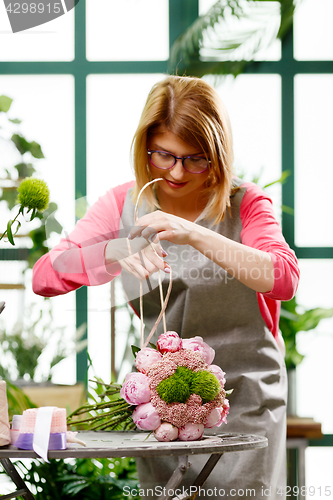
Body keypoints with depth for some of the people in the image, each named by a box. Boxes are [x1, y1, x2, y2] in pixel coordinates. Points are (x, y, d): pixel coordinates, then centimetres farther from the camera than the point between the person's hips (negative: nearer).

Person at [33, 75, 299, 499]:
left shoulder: (245, 204, -3)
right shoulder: (124, 205, 2)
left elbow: (284, 280, -21)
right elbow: (45, 277, -7)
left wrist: (196, 236, -31)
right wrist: (117, 252, -26)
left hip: (243, 400, -2)